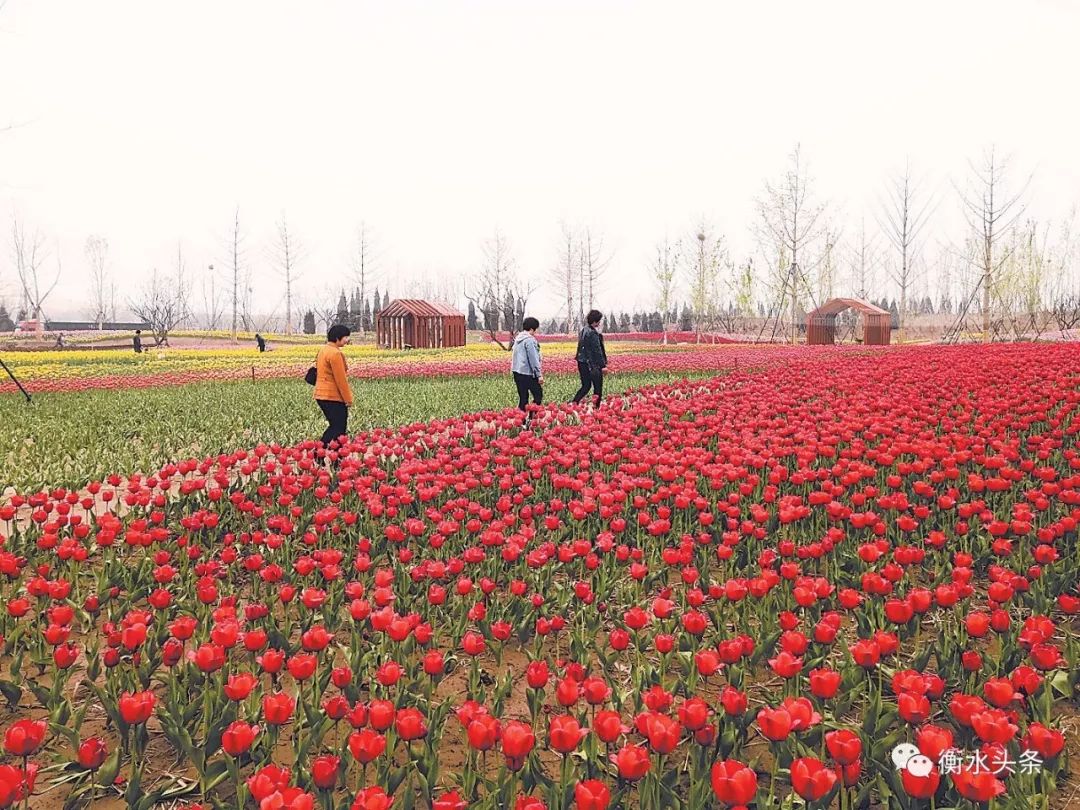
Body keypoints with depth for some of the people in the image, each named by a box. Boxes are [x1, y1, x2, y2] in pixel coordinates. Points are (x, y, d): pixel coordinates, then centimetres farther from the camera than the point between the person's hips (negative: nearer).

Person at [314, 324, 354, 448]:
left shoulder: (323, 350, 14)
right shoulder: (335, 353, -17)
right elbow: (340, 379, -17)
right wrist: (348, 399, -10)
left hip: (322, 395, 10)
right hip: (333, 397, -10)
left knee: (334, 427, 18)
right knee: (339, 430, -5)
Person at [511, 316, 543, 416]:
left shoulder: (518, 338, 15)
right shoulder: (529, 340, -13)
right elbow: (533, 359, -17)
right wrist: (539, 374, -14)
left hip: (517, 372, 9)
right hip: (528, 373, -9)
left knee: (522, 398, 11)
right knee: (538, 395, -1)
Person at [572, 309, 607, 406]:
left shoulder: (583, 331, 9)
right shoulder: (592, 333, -18)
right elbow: (597, 351, -18)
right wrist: (603, 364, -13)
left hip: (582, 363, 8)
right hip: (593, 364, -8)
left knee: (586, 386, 15)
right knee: (598, 388, 5)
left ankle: (574, 403, 3)